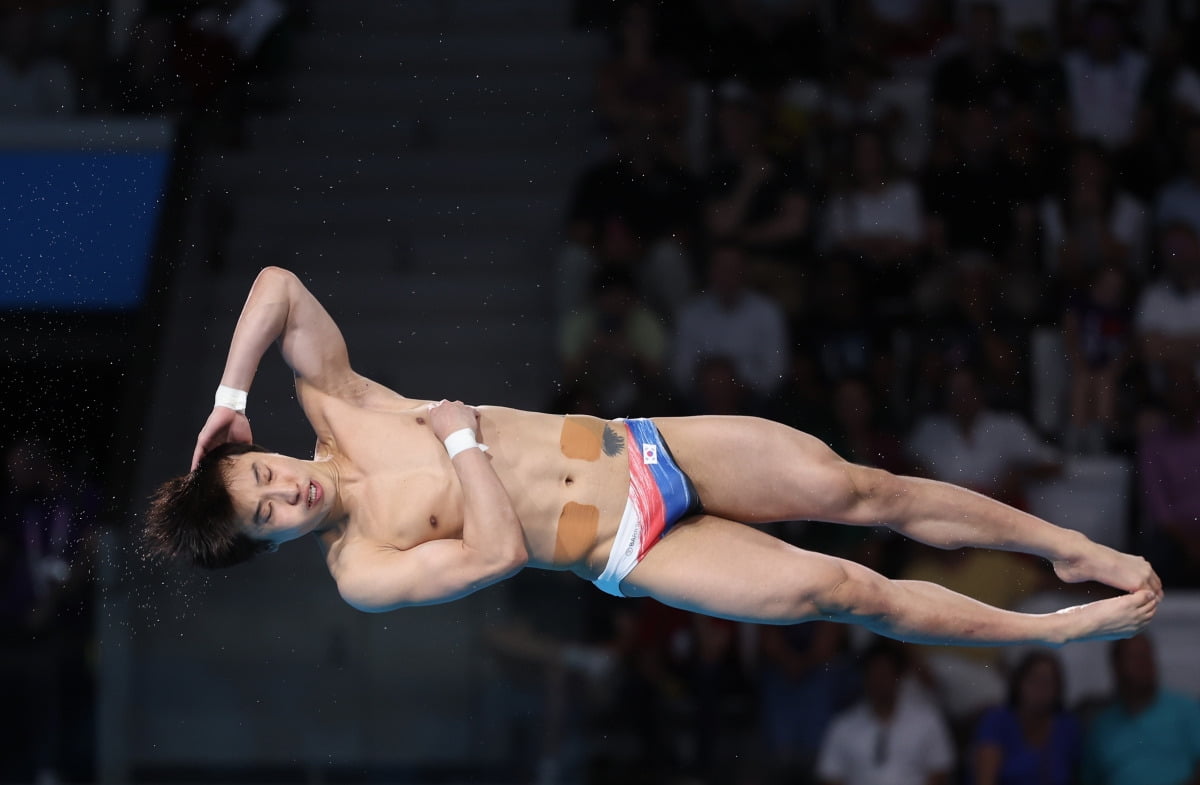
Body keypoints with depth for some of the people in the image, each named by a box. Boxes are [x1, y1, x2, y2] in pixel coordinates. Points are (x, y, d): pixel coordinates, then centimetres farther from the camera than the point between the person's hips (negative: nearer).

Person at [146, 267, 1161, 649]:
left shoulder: (339, 411, -2)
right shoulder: (361, 572, -13)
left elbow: (278, 286, -8)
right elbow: (496, 553, -23)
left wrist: (229, 401, -13)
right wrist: (463, 440, -19)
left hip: (637, 449, 4)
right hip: (631, 552, -4)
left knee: (852, 487, -7)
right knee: (838, 589, -14)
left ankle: (1073, 546, 7)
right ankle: (1065, 628, 0)